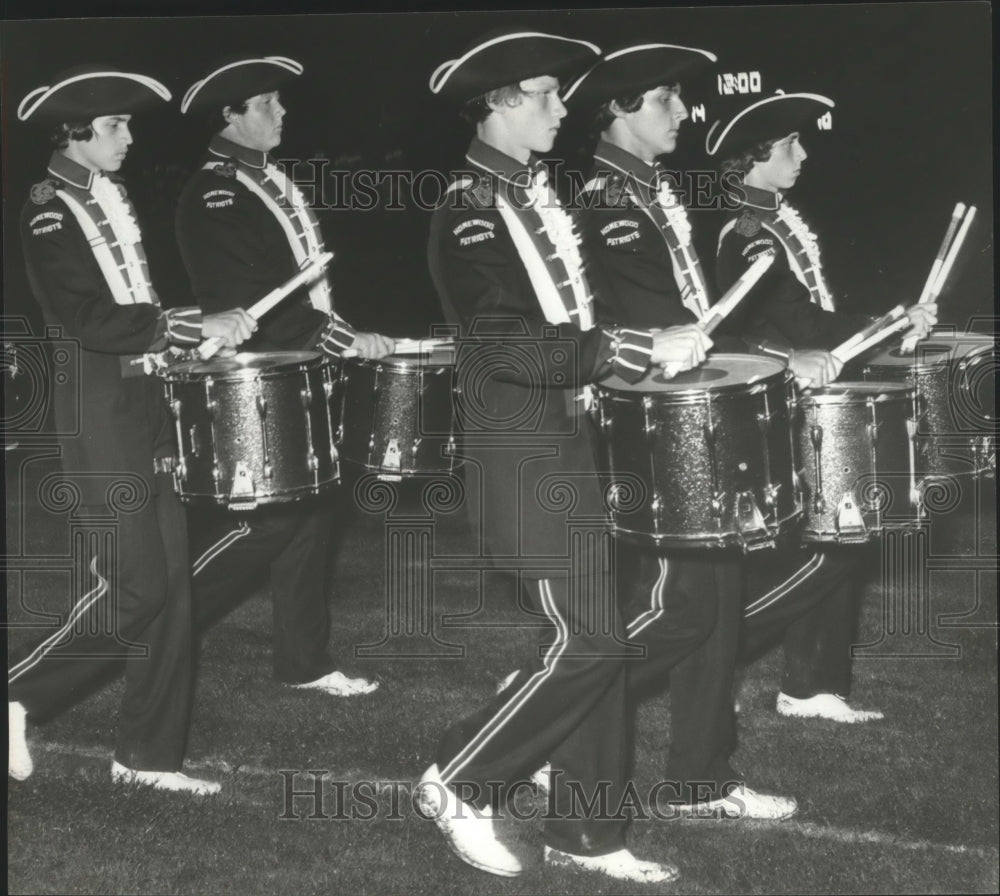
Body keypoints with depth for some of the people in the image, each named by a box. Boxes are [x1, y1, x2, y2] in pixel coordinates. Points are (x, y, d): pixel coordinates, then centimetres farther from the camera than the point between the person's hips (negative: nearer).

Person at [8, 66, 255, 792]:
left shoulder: (113, 200, 15)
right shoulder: (48, 213, -10)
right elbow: (92, 322, -20)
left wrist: (204, 325, 7)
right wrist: (198, 327, -20)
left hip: (146, 405, 8)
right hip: (98, 413, -8)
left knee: (172, 584, 6)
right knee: (134, 588, -9)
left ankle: (150, 754, 12)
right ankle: (20, 692, 10)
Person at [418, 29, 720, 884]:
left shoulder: (544, 195, 13)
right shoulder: (469, 212, -13)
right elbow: (513, 346, -23)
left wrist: (667, 345, 11)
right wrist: (643, 349, -25)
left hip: (585, 438, 8)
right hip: (530, 456, -8)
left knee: (606, 636, 9)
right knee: (589, 642, -9)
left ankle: (587, 831, 19)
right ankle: (460, 783, 8)